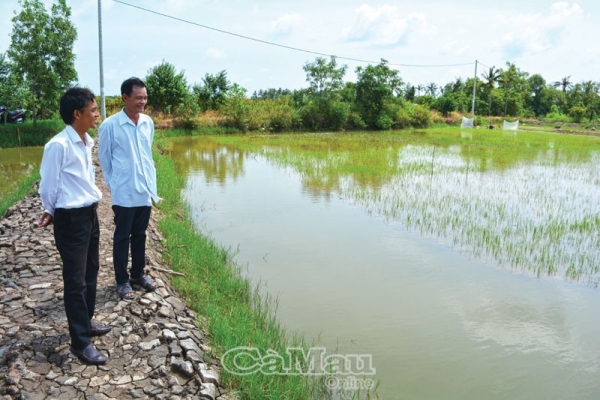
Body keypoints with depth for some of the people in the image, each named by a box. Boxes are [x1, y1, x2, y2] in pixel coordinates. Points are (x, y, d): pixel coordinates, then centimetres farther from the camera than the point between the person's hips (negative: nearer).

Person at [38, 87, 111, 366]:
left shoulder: (86, 142, 6)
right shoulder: (58, 145, -19)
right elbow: (48, 186, -9)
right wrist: (51, 213, 4)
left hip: (89, 214, 8)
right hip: (70, 219, -8)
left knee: (90, 273, 18)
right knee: (75, 280, 1)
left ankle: (85, 324, 36)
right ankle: (80, 342, 12)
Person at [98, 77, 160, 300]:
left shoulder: (148, 123, 1)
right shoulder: (109, 126, -13)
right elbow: (104, 158, -2)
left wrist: (151, 181, 12)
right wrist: (113, 184, 3)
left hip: (146, 191, 5)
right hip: (123, 193, -5)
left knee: (140, 235, 16)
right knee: (122, 237, 8)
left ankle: (138, 274, 31)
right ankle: (122, 280, 20)